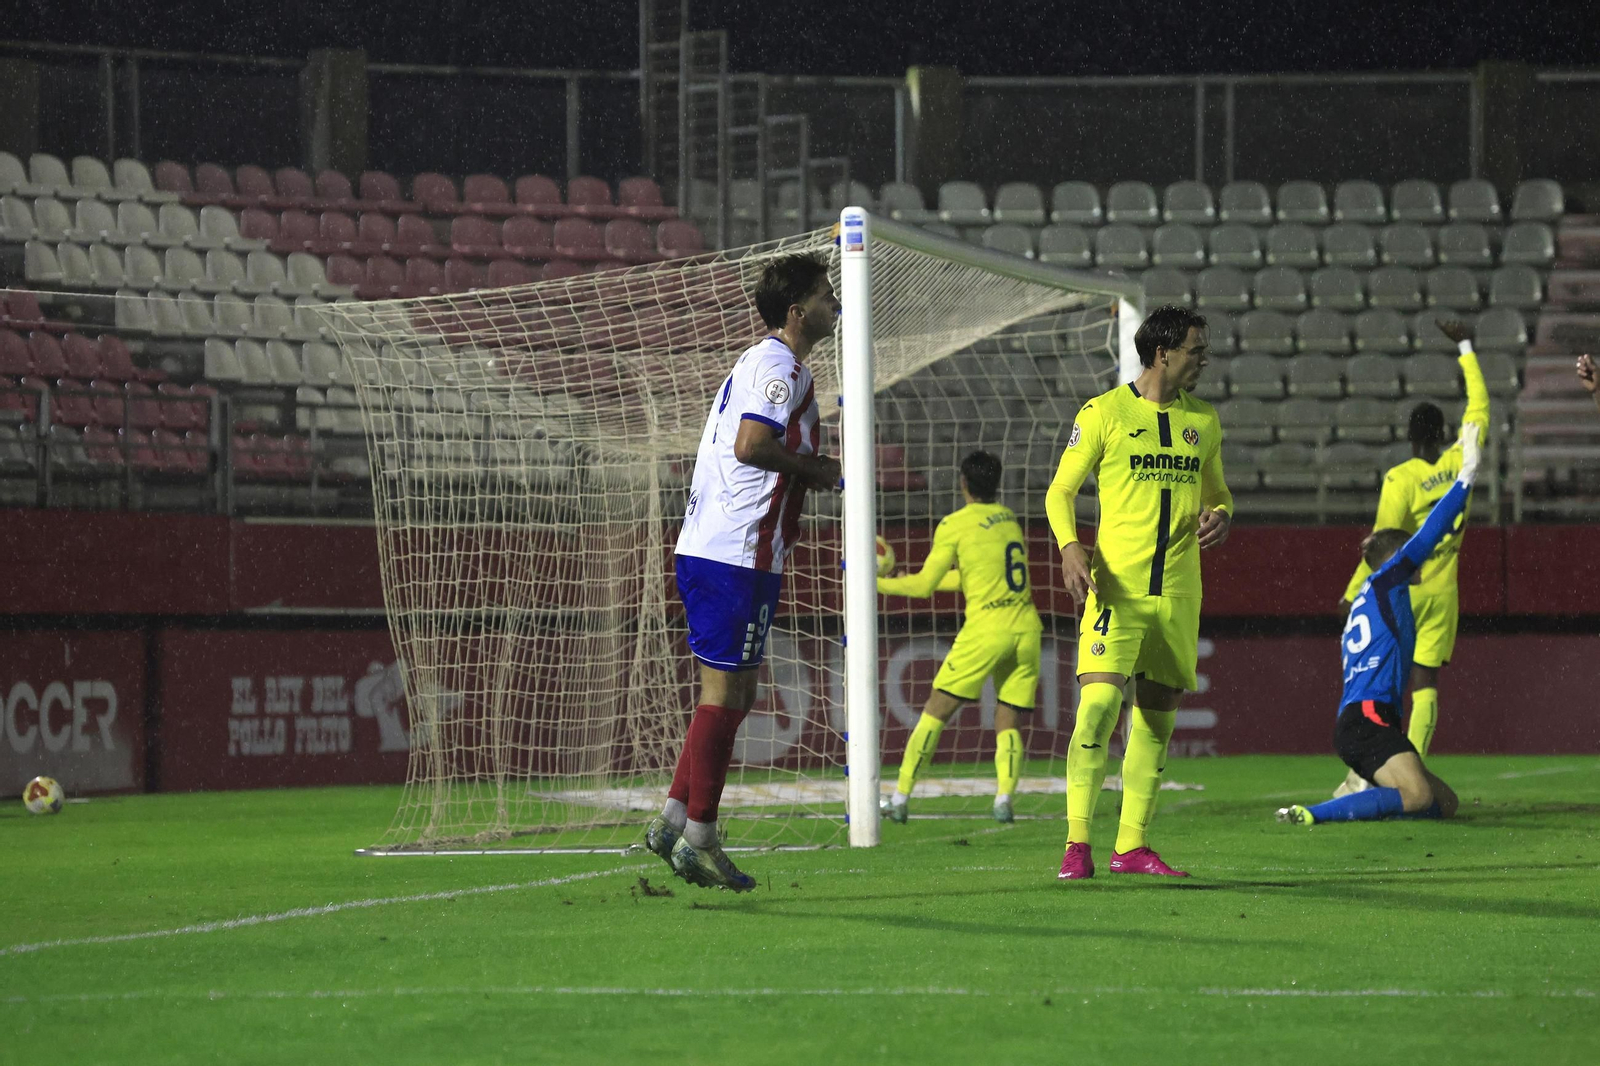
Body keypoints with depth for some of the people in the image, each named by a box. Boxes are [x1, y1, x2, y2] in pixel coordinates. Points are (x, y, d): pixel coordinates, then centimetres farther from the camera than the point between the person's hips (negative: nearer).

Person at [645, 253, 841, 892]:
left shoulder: (760, 362, 21)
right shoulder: (781, 366, -11)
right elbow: (752, 444, -24)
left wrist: (804, 473, 13)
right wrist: (815, 469, -10)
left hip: (708, 548, 10)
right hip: (737, 556, -10)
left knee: (733, 693, 14)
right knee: (725, 693, -6)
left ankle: (674, 819, 13)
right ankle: (698, 837, -4)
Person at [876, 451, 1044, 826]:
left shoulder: (954, 525, -2)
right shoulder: (1009, 519, 17)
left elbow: (924, 585, 0)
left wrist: (878, 584, 15)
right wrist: (905, 579, 31)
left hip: (986, 629, -5)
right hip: (1027, 628, 5)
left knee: (935, 713, 4)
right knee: (1008, 723, 7)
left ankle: (901, 797, 2)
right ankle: (1004, 797, -15)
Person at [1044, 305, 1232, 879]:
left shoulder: (1204, 421, 13)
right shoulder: (1103, 413, -2)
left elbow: (1218, 492, 23)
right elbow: (1060, 490, 1)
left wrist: (1221, 516, -1)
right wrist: (1070, 547, -16)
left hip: (1179, 592, 5)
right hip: (1116, 588, -5)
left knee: (1158, 718, 6)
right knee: (1098, 703, -17)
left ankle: (1132, 844, 14)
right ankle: (1077, 844, -14)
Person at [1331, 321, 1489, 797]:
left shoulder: (1400, 479, -12)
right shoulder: (1459, 463, -1)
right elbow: (1479, 408, 13)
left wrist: (1354, 592, -6)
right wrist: (1465, 348, 22)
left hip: (1399, 592, -3)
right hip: (1442, 593, 3)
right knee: (1426, 682, 2)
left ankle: (1363, 772, -3)